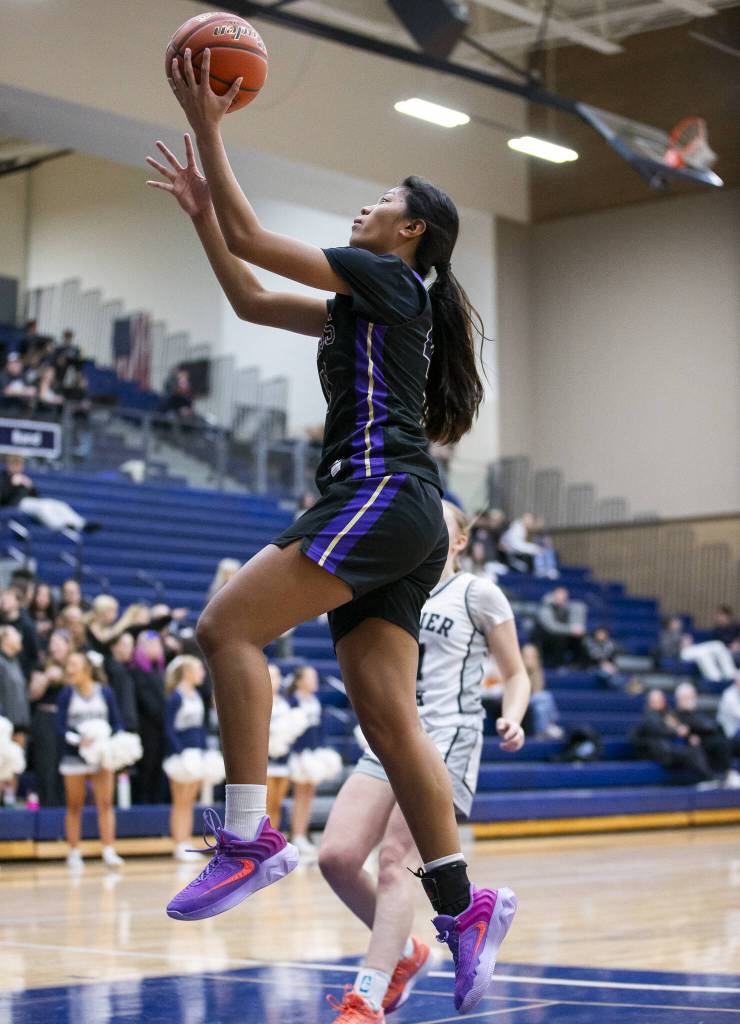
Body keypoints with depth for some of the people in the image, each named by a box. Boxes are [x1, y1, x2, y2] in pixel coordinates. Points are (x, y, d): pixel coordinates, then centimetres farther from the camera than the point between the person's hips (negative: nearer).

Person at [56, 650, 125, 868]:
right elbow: (61, 727, -5)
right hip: (74, 756, 0)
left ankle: (109, 851, -6)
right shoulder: (67, 693, 0)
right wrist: (78, 740, -22)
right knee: (74, 806, 6)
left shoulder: (105, 692, 1)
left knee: (105, 803, -6)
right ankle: (74, 853, 14)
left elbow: (116, 723, 5)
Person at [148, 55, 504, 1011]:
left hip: (382, 493, -10)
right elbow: (251, 300, 32)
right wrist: (198, 207, 30)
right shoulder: (370, 305, 27)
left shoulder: (388, 277, 1)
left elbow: (252, 240, -2)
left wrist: (207, 127, 5)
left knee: (227, 626, -18)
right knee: (387, 716, 3)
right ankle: (462, 906, 3)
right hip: (397, 514, 10)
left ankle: (249, 836, -21)